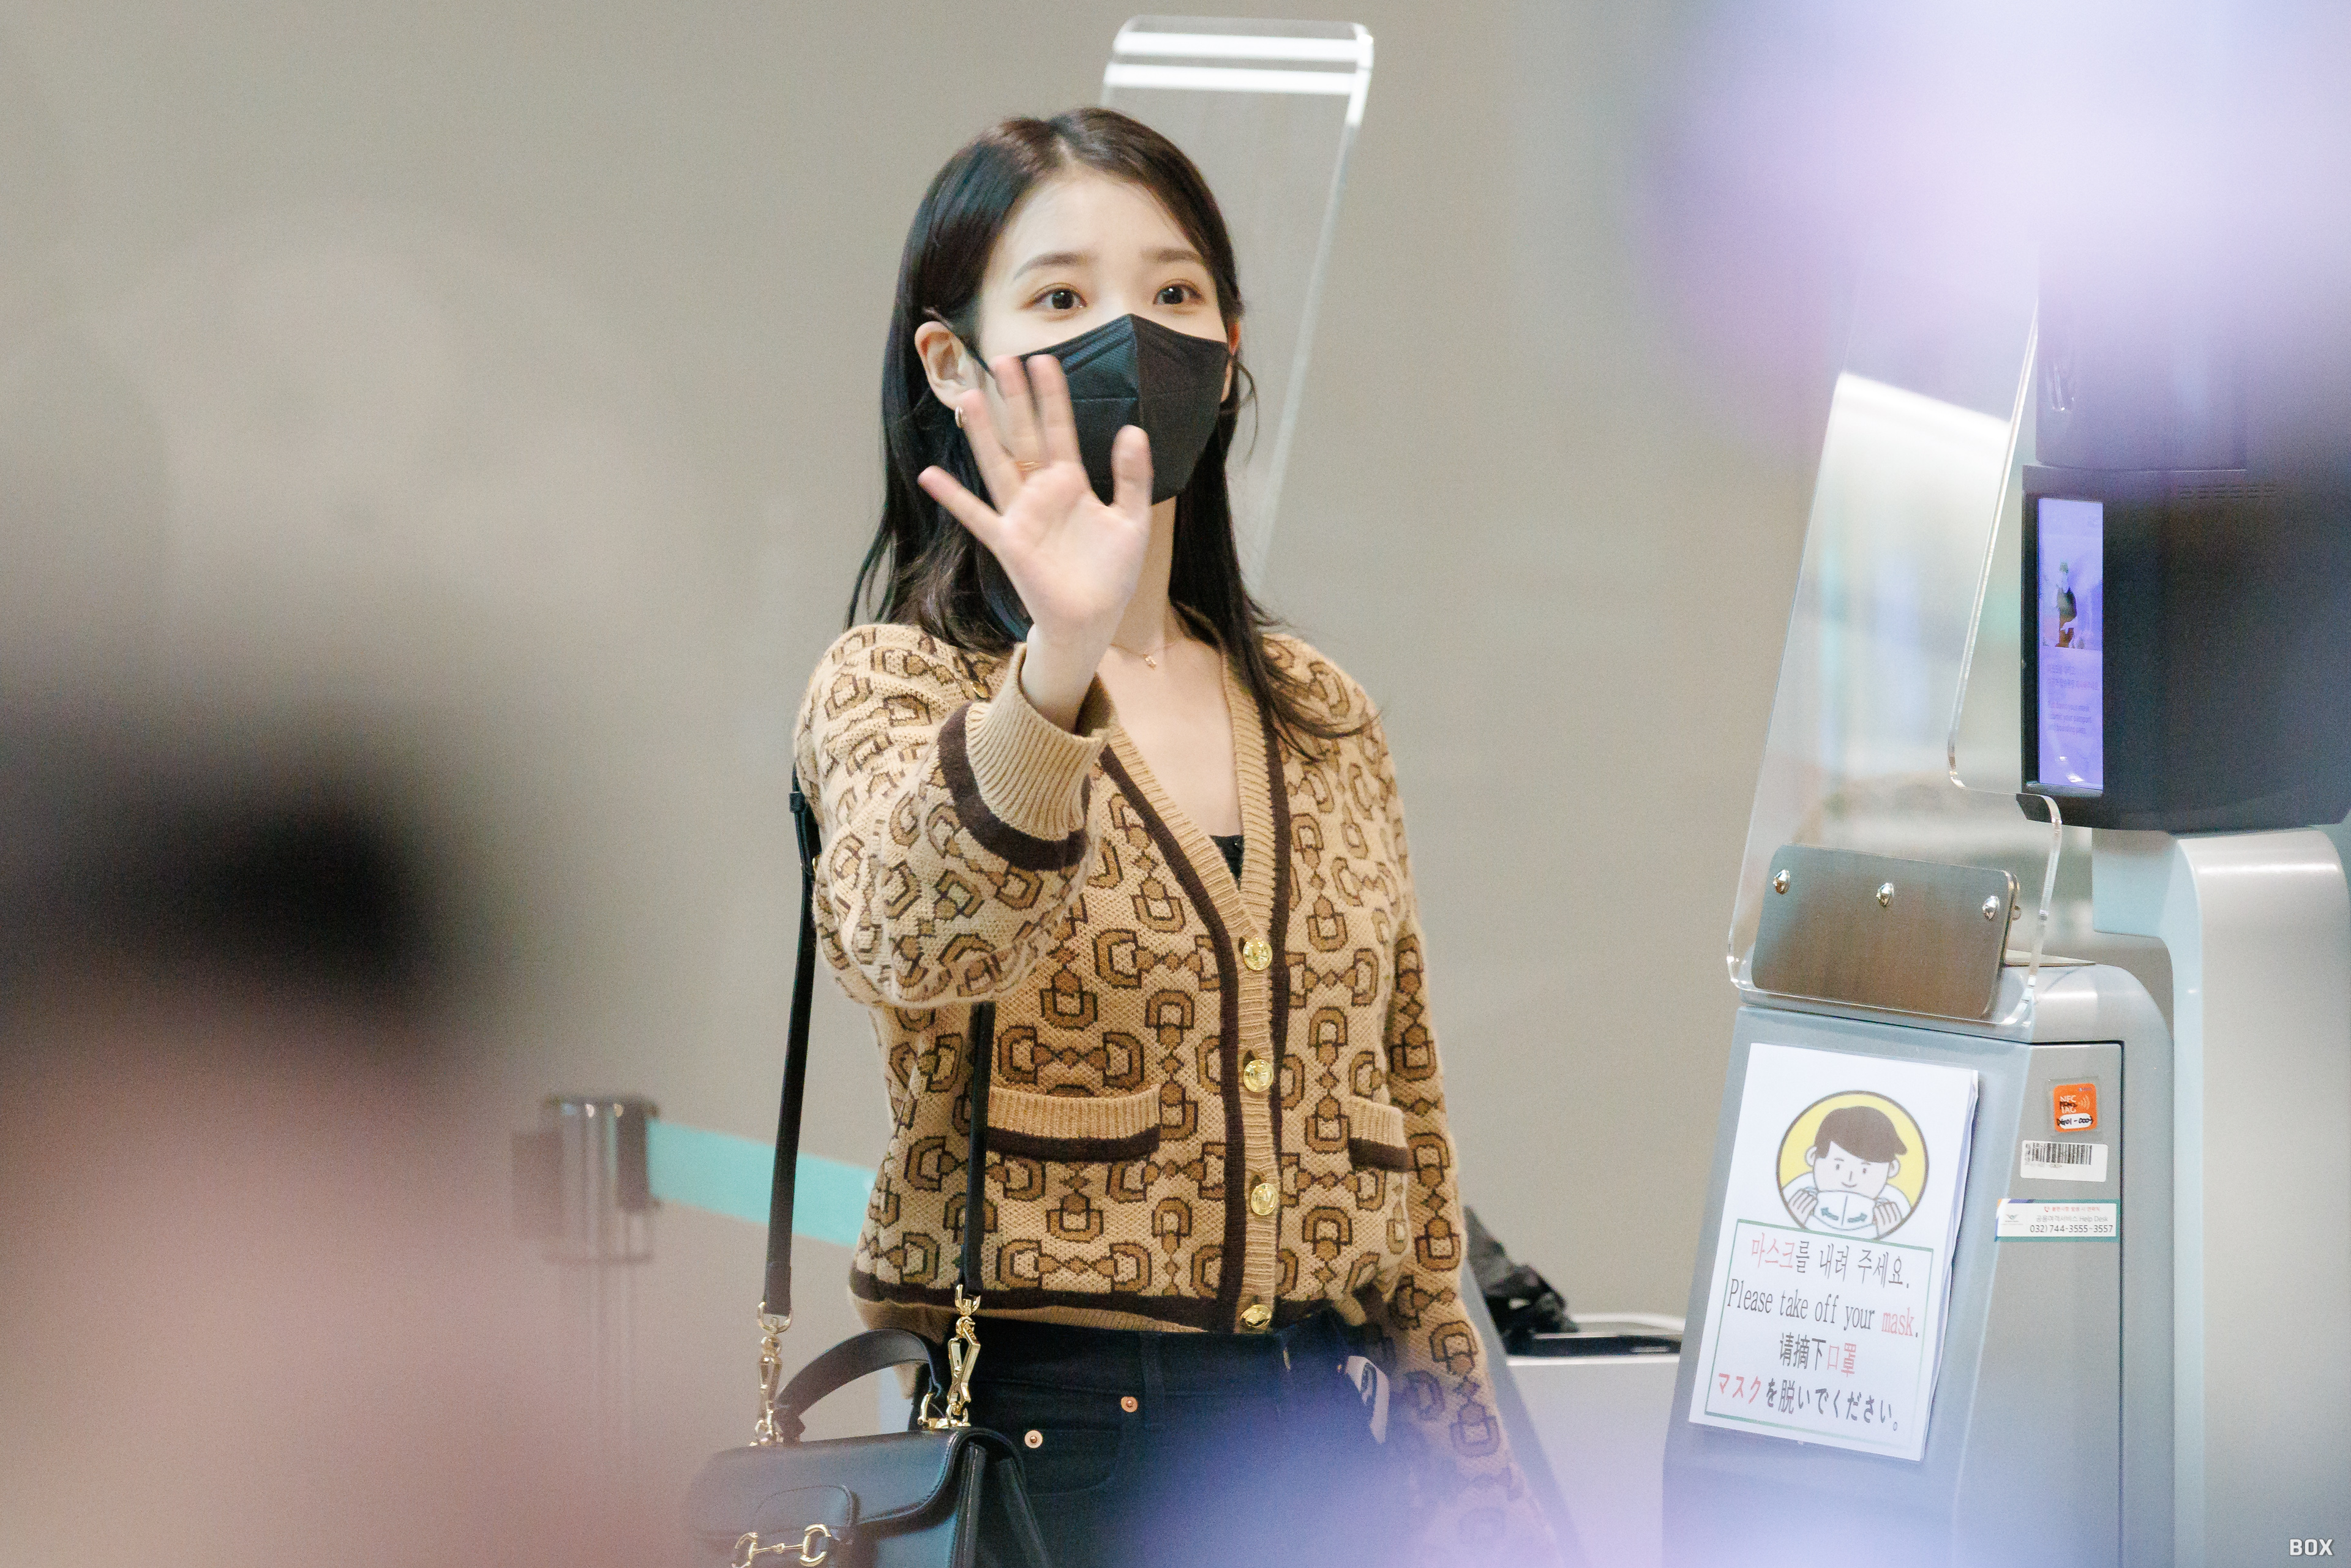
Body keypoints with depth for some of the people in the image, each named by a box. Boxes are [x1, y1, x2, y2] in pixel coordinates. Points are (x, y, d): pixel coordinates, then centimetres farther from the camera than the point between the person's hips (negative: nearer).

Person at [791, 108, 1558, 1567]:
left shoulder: (1324, 719, 13)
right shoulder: (897, 684, -3)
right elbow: (910, 944, -26)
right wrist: (1060, 666, -43)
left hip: (1323, 1442, 5)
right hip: (1041, 1437, -5)